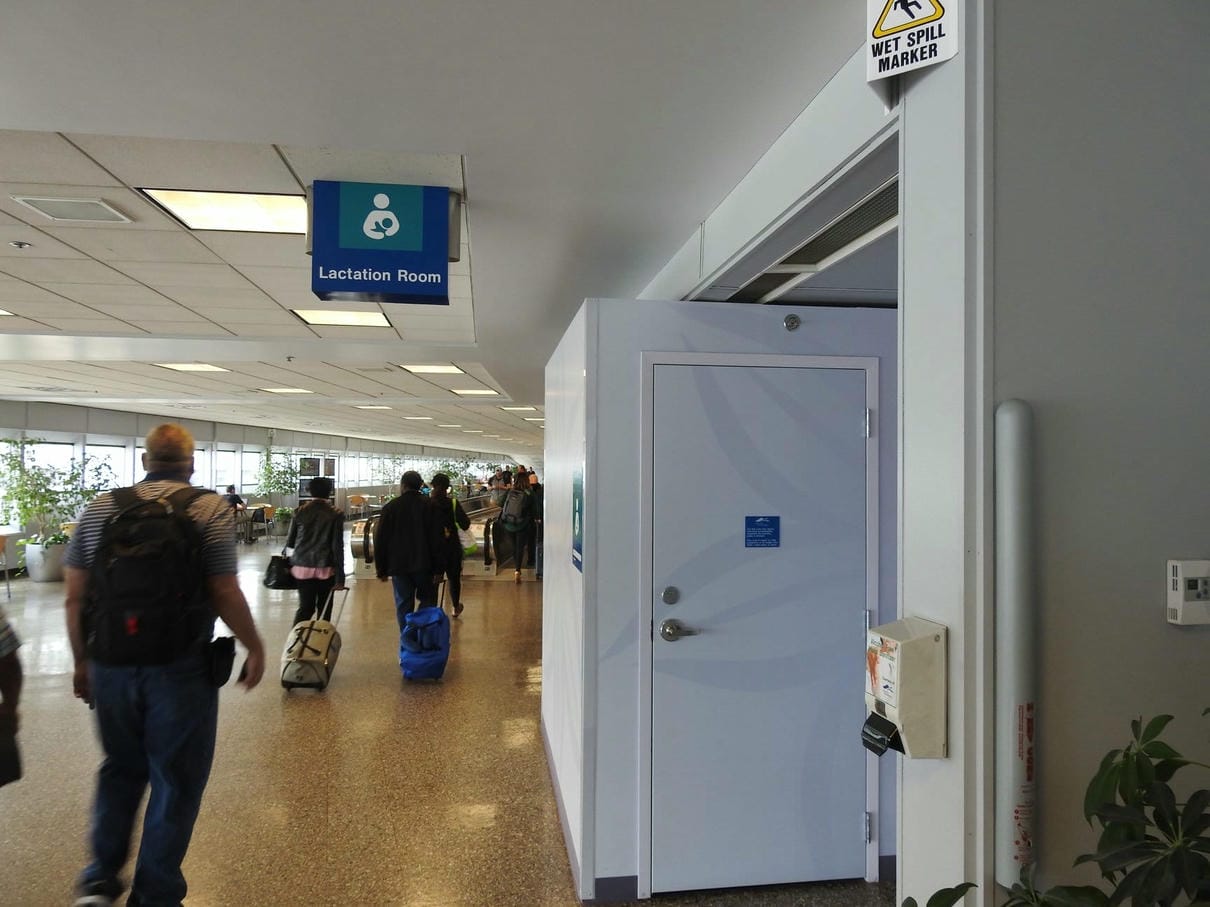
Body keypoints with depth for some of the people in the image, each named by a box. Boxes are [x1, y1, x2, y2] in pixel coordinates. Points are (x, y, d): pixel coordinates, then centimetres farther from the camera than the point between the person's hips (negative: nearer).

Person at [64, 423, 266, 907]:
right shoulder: (210, 509, -9)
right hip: (181, 669, -4)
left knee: (121, 770, 26)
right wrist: (255, 647, 0)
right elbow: (224, 594, -13)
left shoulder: (99, 508, 4)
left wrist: (82, 659, 16)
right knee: (175, 781, 12)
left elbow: (75, 598, 5)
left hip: (111, 667, 4)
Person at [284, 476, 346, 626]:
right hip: (325, 569, -2)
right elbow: (337, 547, -9)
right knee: (324, 609, 12)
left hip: (302, 567, 2)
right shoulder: (335, 515, -8)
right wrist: (340, 577, -7)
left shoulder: (300, 512, -1)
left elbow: (290, 542, 5)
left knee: (305, 607, 8)